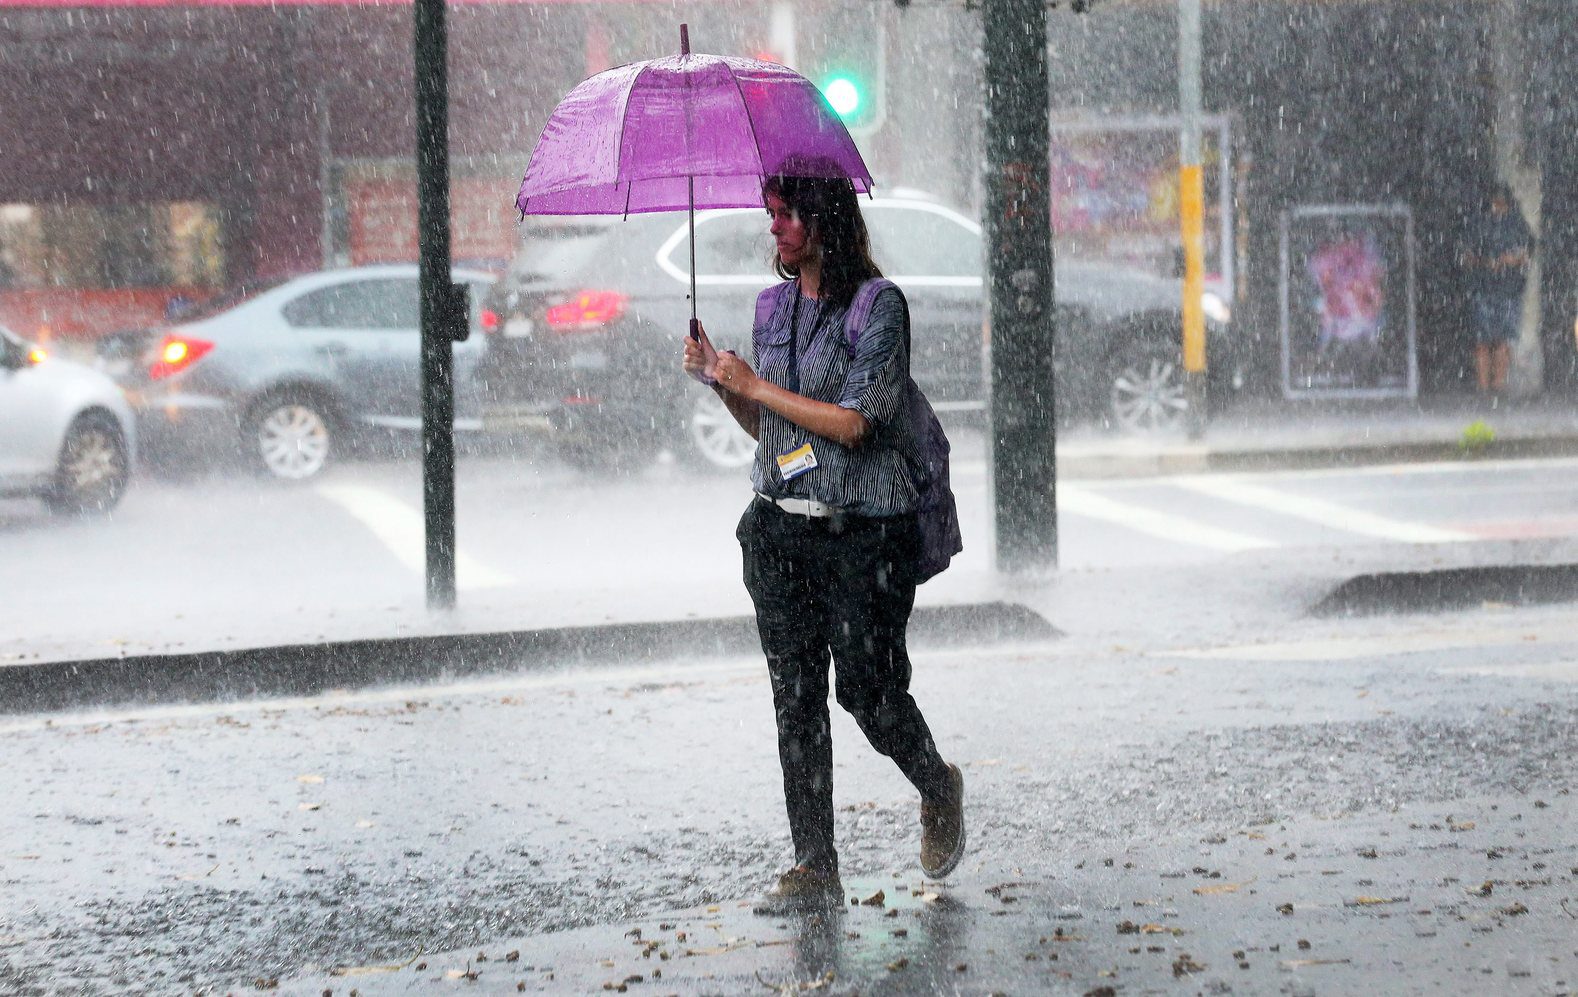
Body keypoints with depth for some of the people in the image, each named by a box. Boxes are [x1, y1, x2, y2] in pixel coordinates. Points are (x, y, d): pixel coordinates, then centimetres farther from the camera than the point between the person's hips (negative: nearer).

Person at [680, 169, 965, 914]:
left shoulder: (878, 306, -9)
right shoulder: (775, 307, 13)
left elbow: (853, 421, -17)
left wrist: (756, 386, -12)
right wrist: (721, 382, 2)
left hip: (862, 530, -6)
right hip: (779, 527, 6)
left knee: (868, 690, -3)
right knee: (796, 698, 1)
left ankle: (938, 789, 28)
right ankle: (814, 868, 3)